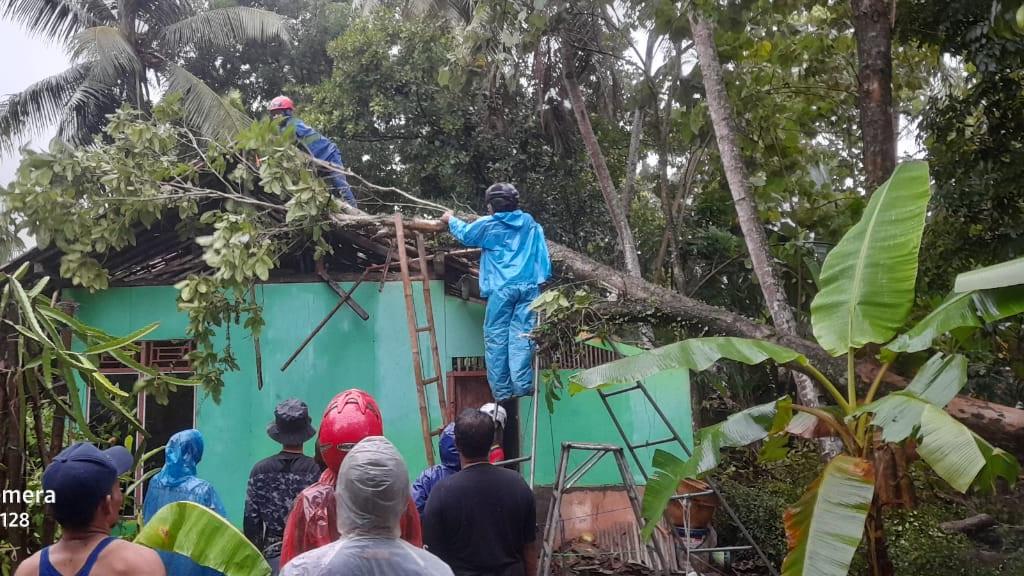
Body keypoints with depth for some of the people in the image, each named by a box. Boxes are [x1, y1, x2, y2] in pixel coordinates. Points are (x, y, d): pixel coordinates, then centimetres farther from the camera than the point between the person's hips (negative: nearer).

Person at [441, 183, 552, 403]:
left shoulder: (487, 224, 6)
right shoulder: (530, 223, 13)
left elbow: (465, 234, 23)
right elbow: (542, 254, 17)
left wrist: (450, 219, 39)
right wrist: (542, 277, 26)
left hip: (501, 288, -2)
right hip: (529, 286, 3)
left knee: (496, 338, 2)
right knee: (521, 335, -2)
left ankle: (501, 390, 0)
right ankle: (522, 384, -12)